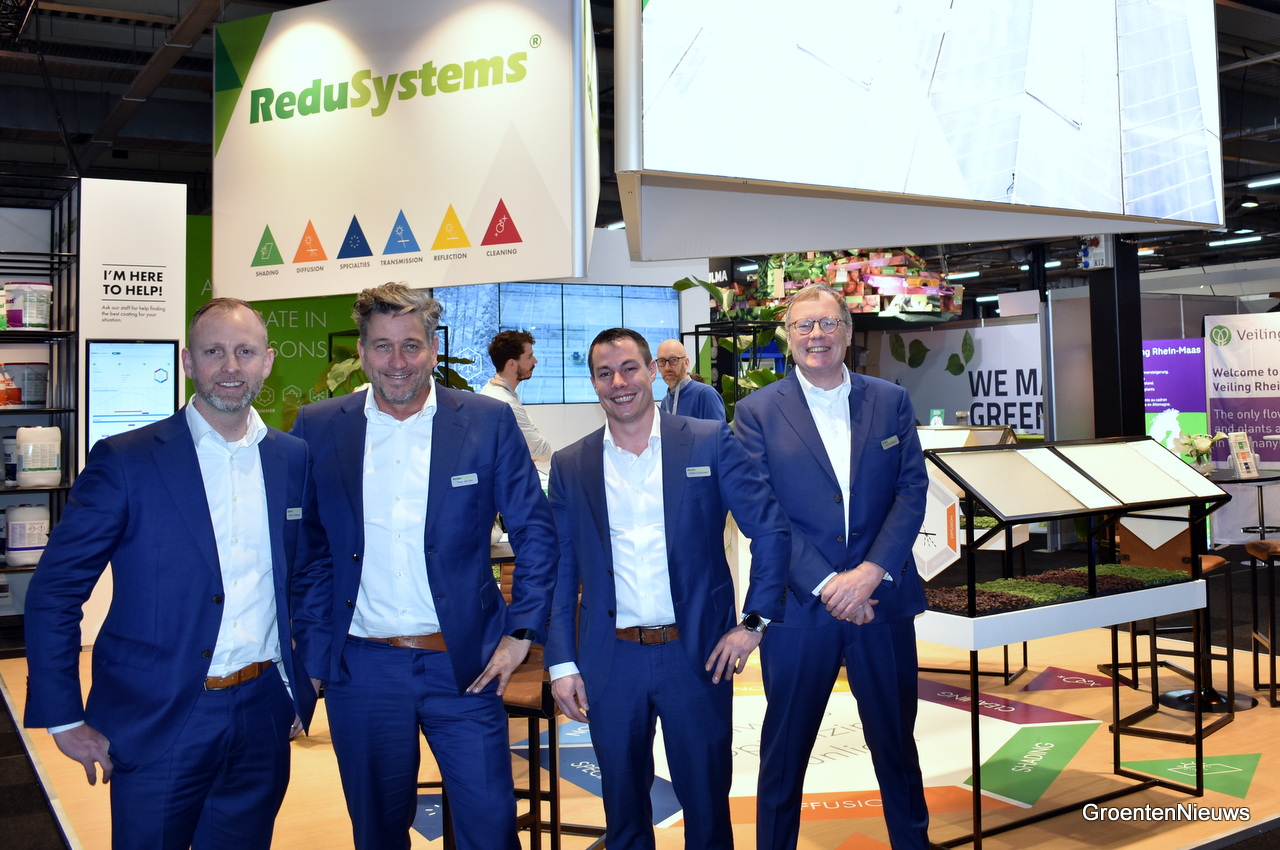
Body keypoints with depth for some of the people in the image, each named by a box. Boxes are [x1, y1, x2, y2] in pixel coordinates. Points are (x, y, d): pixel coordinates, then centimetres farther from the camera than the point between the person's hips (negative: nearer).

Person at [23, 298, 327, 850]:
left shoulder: (292, 459, 4)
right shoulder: (125, 461, -8)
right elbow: (54, 593, -6)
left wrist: (309, 676, 7)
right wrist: (65, 720, -8)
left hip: (262, 717, 3)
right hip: (157, 723, -3)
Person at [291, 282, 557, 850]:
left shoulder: (489, 422, -2)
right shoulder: (317, 428, 1)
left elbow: (535, 532, 1)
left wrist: (522, 633, -5)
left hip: (464, 666, -1)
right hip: (360, 670, 2)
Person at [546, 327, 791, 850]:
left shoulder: (710, 443, -2)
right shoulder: (570, 466, 4)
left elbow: (772, 529, -3)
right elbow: (560, 571, 5)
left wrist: (754, 622, -8)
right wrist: (560, 663, 0)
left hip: (699, 654, -1)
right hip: (610, 663, 2)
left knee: (707, 802, 11)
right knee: (623, 807, 16)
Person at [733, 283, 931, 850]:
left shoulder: (890, 401, 6)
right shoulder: (757, 411, -2)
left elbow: (911, 490, -1)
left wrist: (871, 571, -14)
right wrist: (826, 584, -16)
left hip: (882, 600, 2)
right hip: (798, 607, -2)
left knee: (895, 740, 17)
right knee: (785, 746, 11)